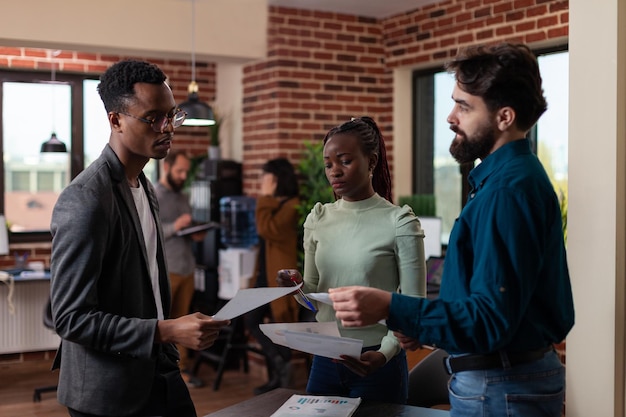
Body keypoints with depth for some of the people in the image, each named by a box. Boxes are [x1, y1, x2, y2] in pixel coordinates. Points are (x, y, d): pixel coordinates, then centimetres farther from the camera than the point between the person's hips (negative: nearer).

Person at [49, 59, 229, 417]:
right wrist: (167, 331, -26)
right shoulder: (84, 201, -20)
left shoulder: (145, 188, 9)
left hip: (157, 377, 8)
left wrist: (169, 361, 15)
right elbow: (71, 318, -22)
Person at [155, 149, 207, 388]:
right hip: (163, 270, -7)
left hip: (187, 269, 7)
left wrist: (196, 235, 3)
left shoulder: (183, 198, 18)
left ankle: (180, 368, 14)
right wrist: (174, 227, -22)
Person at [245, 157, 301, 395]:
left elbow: (266, 229, -25)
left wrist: (265, 197, -19)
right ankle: (277, 376, 13)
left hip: (281, 277, -10)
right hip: (266, 275, 10)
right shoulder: (274, 204, 16)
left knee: (280, 328, -4)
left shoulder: (292, 206, -15)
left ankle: (280, 374, 5)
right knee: (252, 322, 8)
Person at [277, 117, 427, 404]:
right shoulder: (318, 219, 3)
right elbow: (313, 297, 11)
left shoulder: (399, 222, -11)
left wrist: (384, 353, -25)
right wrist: (297, 287, -11)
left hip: (376, 362, -4)